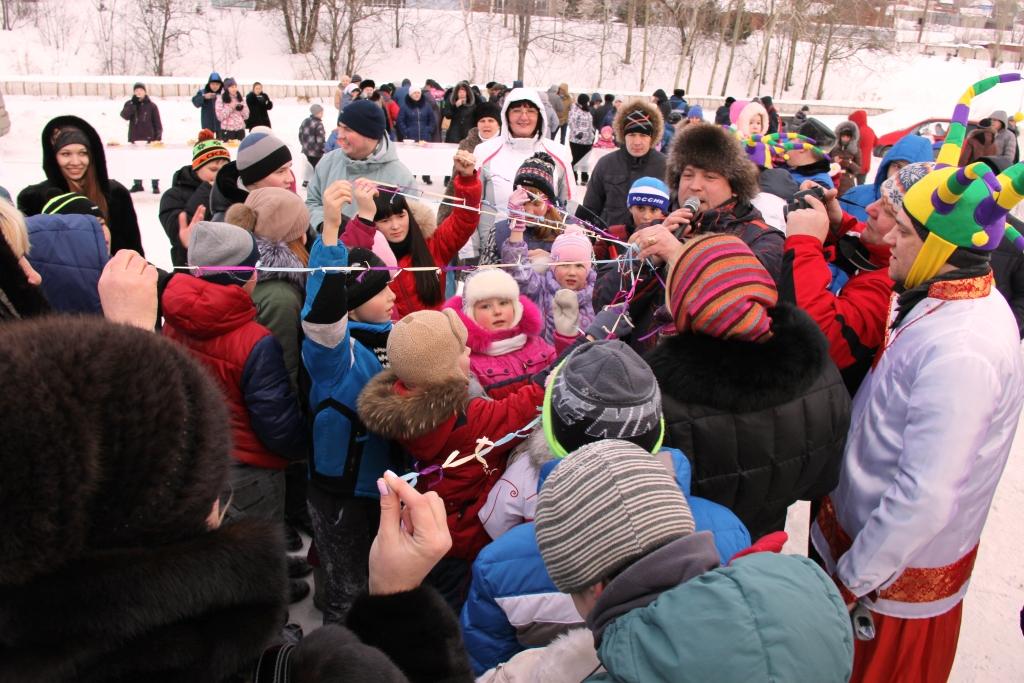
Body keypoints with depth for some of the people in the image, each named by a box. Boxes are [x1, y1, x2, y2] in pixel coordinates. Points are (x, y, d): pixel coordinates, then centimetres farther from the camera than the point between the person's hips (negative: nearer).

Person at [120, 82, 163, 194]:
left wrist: (158, 137, -5)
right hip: (134, 138, 2)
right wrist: (133, 103, -14)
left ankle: (155, 185, 4)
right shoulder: (129, 104, 8)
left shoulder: (151, 105, 3)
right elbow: (124, 115, -9)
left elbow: (157, 123, 2)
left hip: (149, 138, -2)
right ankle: (137, 184, 15)